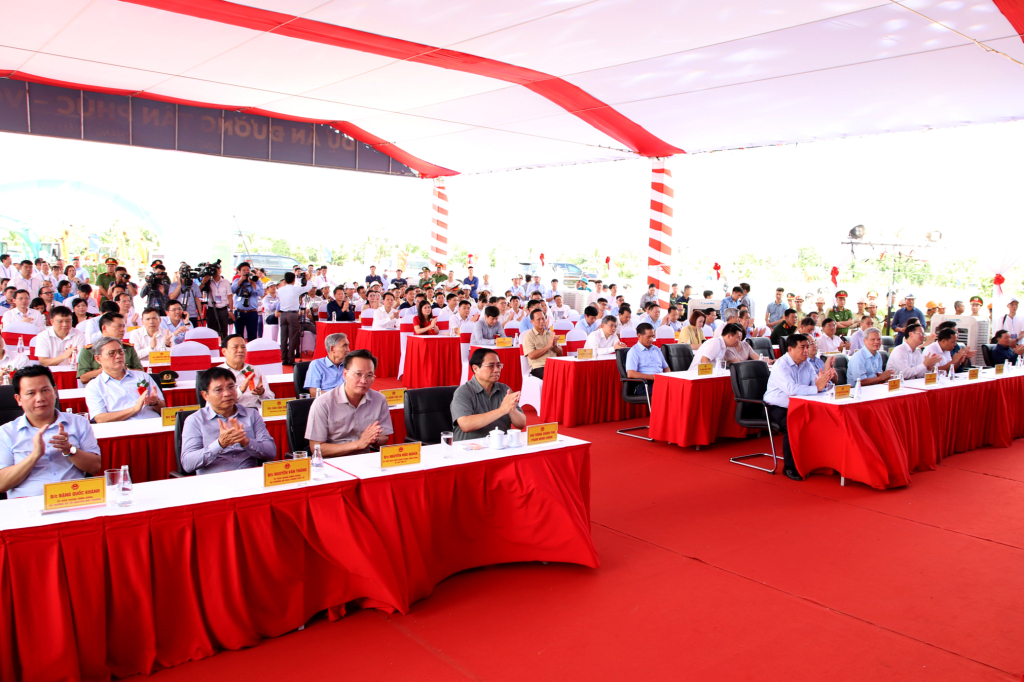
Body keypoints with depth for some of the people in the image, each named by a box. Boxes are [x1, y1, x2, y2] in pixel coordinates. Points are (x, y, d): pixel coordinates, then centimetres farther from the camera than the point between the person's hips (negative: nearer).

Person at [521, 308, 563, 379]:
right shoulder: (529, 336, 4)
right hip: (538, 367, -5)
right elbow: (531, 355, -9)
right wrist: (548, 346, -9)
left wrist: (555, 346, -1)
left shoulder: (550, 334, 22)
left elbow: (560, 353, 21)